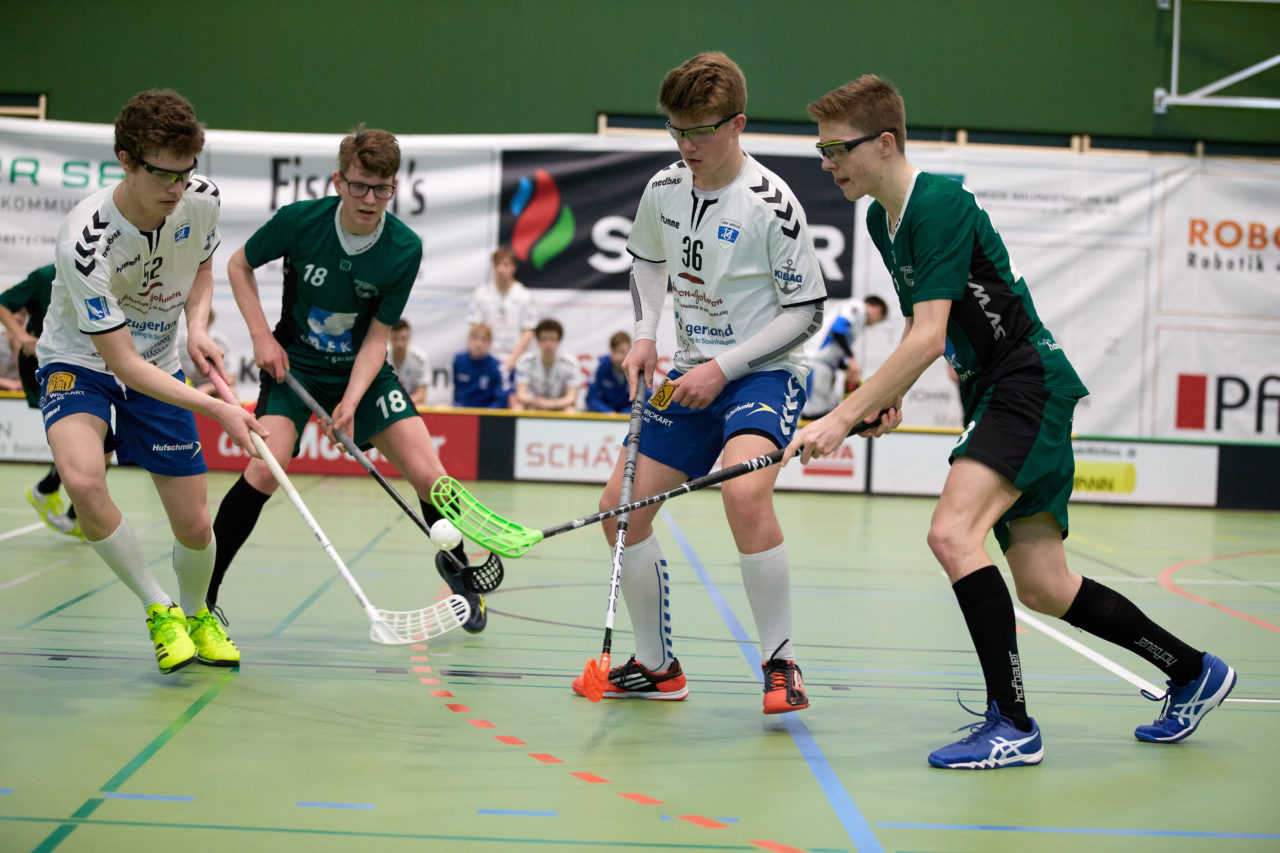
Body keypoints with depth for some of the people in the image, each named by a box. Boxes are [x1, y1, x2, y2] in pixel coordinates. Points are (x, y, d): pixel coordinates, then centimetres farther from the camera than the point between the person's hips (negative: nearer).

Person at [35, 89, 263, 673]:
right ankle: (159, 609, -13)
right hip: (79, 363, -4)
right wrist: (216, 410, -34)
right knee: (82, 479, -35)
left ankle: (196, 613, 35)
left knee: (194, 526, 0)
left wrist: (197, 327, -11)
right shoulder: (84, 243, -32)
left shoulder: (201, 199, -15)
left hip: (159, 367, 4)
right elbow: (124, 364, -28)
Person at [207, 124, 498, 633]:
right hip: (293, 362, -1)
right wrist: (261, 336, -10)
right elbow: (239, 265, -1)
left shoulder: (405, 250, -18)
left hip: (362, 370, 1)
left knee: (427, 474, -10)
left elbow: (376, 338, -13)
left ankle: (455, 564, 20)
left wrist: (351, 402, -26)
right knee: (265, 469, -24)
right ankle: (202, 591, -10)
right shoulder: (299, 221, -19)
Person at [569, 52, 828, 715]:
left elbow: (807, 312, -12)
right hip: (686, 377, 7)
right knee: (621, 506, 2)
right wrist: (645, 335, 4)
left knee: (744, 492, -33)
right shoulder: (663, 189, 1)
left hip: (762, 374, -7)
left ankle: (781, 666, -18)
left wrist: (723, 368, -17)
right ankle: (655, 666, 20)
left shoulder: (771, 206, -16)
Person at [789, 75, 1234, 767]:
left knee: (952, 533, -27)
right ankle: (1192, 672, 27)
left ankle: (1013, 723, -22)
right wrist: (890, 395, 10)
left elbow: (928, 338, -25)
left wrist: (844, 416, -27)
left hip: (1031, 383, -10)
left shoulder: (940, 203, -17)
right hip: (996, 397, 10)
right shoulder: (882, 220, 11)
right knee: (1042, 589, 8)